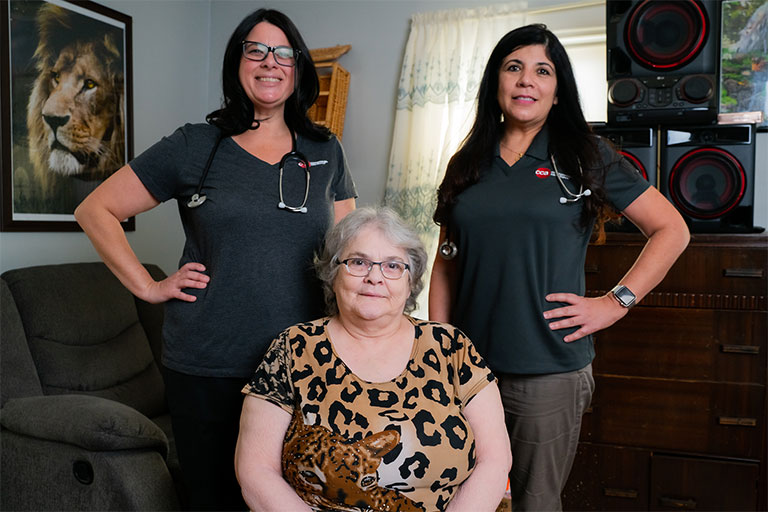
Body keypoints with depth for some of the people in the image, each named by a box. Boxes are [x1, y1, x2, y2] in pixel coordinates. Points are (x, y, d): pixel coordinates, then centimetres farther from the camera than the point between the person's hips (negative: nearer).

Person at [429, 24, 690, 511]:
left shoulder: (587, 157, 1)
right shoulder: (468, 164, 10)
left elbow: (672, 229, 3)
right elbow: (446, 264, 11)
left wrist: (616, 302, -6)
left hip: (550, 371, -3)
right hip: (468, 366, 3)